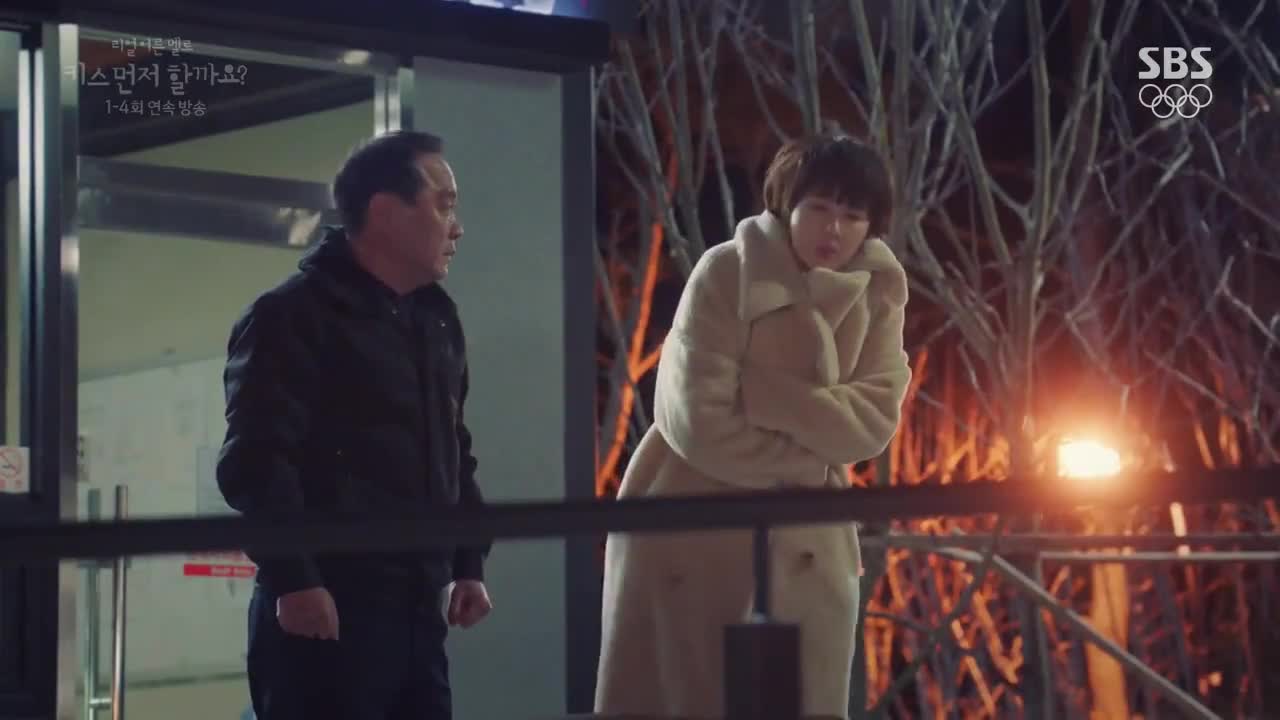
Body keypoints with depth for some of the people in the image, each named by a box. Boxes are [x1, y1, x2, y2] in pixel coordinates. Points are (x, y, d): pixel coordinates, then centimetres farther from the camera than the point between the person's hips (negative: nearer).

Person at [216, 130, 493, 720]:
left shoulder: (437, 320, 18)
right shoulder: (292, 316, -7)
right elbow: (255, 461, -15)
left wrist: (468, 562, 17)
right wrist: (292, 579, -21)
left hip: (417, 612, 8)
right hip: (325, 615, -8)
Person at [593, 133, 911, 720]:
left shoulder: (877, 292, 1)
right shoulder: (726, 274, -12)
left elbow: (871, 422, -9)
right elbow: (697, 420, -19)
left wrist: (761, 392, -19)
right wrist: (813, 456, -11)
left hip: (803, 544, 4)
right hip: (693, 537, -4)